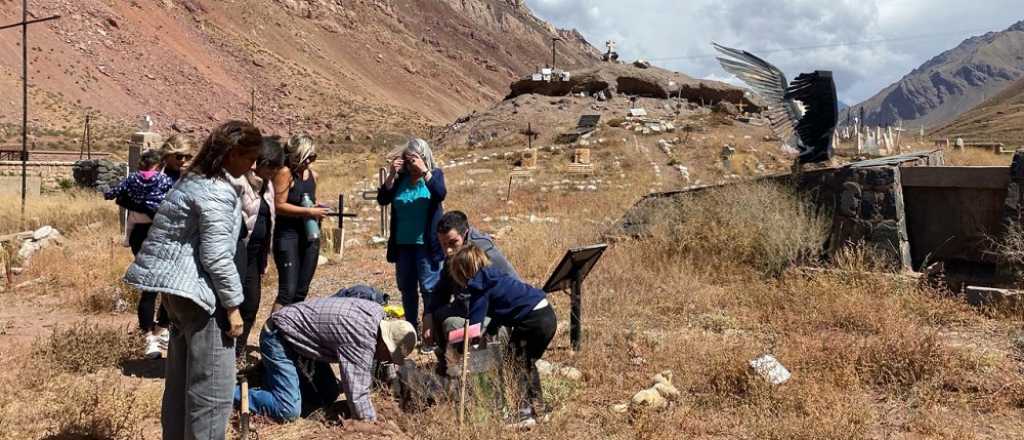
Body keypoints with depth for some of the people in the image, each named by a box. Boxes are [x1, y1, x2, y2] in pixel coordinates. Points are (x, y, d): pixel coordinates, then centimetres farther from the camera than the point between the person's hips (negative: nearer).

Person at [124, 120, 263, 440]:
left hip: (177, 288, 10)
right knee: (212, 390, -3)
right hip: (199, 292, -10)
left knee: (181, 383, 18)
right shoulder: (218, 191, -16)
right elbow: (216, 255, -20)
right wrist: (233, 305, -14)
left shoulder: (193, 180, 14)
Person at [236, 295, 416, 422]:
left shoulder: (376, 312, -5)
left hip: (298, 336, 10)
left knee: (328, 397, 11)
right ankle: (230, 392, -2)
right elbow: (357, 393, -31)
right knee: (289, 411, -18)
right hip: (279, 336, -10)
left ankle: (272, 372, 23)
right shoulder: (361, 338, -32)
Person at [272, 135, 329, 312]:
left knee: (301, 291, 10)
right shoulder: (285, 173, -9)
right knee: (288, 291, -14)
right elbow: (279, 206, -16)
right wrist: (309, 212, -18)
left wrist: (320, 210, 5)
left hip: (310, 236, 7)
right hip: (288, 235, -7)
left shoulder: (313, 175, 13)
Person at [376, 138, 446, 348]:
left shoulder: (434, 175, -1)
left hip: (426, 244, -4)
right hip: (403, 244, 4)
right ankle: (411, 330, 26)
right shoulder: (401, 178, 6)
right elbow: (382, 199, -2)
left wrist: (424, 171, -25)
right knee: (406, 289, 13)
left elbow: (440, 195, -20)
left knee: (429, 289, -5)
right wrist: (391, 175, -13)